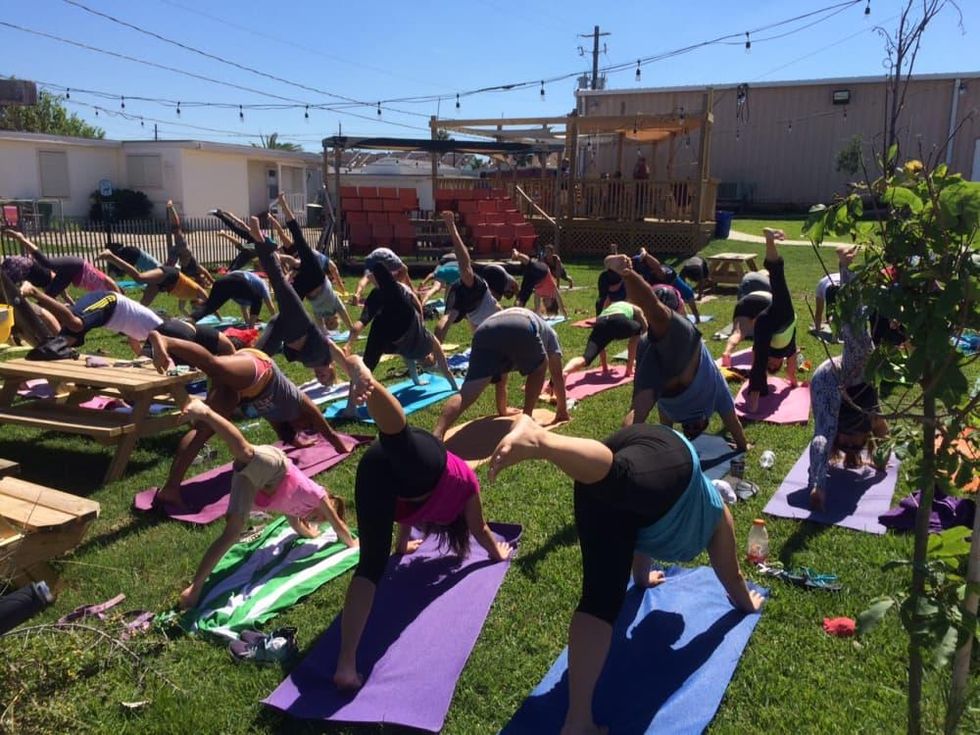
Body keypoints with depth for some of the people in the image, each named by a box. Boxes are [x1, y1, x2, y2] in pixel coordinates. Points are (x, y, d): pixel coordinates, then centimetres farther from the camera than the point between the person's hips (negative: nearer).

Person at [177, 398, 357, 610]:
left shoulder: (295, 504, 40)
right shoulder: (318, 495, 23)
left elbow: (297, 527, 59)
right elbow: (339, 526, 30)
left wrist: (311, 534, 74)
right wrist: (352, 543, 46)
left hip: (250, 473, 6)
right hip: (271, 465, -6)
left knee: (231, 533, -5)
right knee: (245, 451, -41)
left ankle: (196, 588, -13)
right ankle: (203, 412, -54)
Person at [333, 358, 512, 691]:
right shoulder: (464, 479, 40)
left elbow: (404, 513, 67)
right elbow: (479, 530, 50)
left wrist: (402, 543, 86)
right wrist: (498, 553, 69)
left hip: (374, 464, 4)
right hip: (412, 457, -3)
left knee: (371, 563, -3)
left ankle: (346, 665, -15)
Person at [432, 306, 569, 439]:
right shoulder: (548, 331, 42)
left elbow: (500, 379, 52)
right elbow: (557, 375, 41)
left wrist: (502, 411, 64)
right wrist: (562, 409, 49)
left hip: (485, 332, 3)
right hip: (521, 329, -3)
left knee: (466, 394, -4)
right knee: (539, 368, 28)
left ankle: (437, 434, -26)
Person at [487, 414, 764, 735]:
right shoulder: (714, 507, 42)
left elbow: (633, 539, 67)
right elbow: (730, 571, 55)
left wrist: (642, 577, 85)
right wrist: (745, 601, 74)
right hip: (667, 459, -3)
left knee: (600, 594, -4)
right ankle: (540, 438, -66)